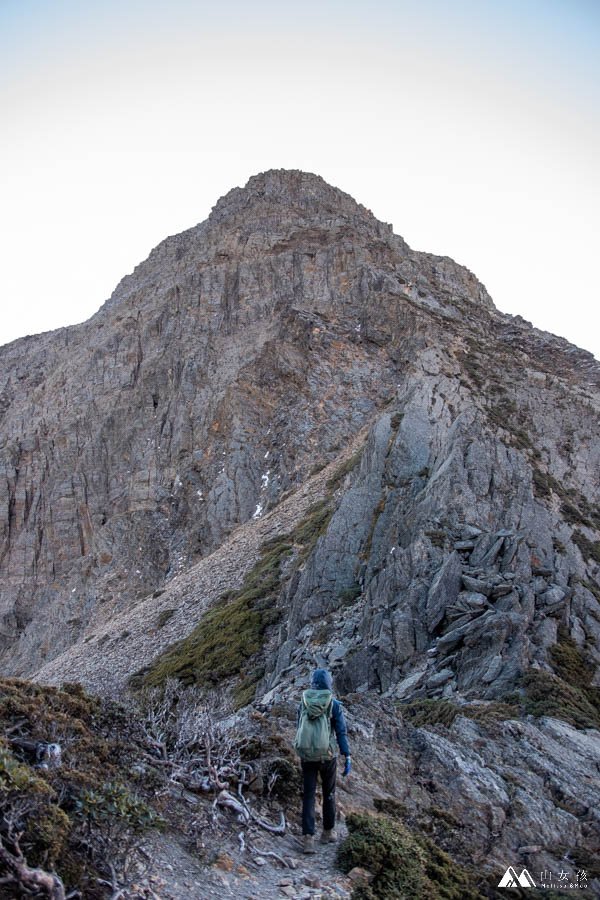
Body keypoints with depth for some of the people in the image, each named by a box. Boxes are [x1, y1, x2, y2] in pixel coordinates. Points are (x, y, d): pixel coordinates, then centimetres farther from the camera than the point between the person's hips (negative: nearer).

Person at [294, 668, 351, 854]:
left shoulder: (303, 704, 4)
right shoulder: (334, 705, -6)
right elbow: (341, 733, -10)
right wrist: (347, 758, -6)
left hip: (306, 755, 2)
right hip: (328, 755, -2)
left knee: (308, 796, 5)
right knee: (329, 794, 18)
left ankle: (308, 838, -5)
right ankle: (328, 832, 30)